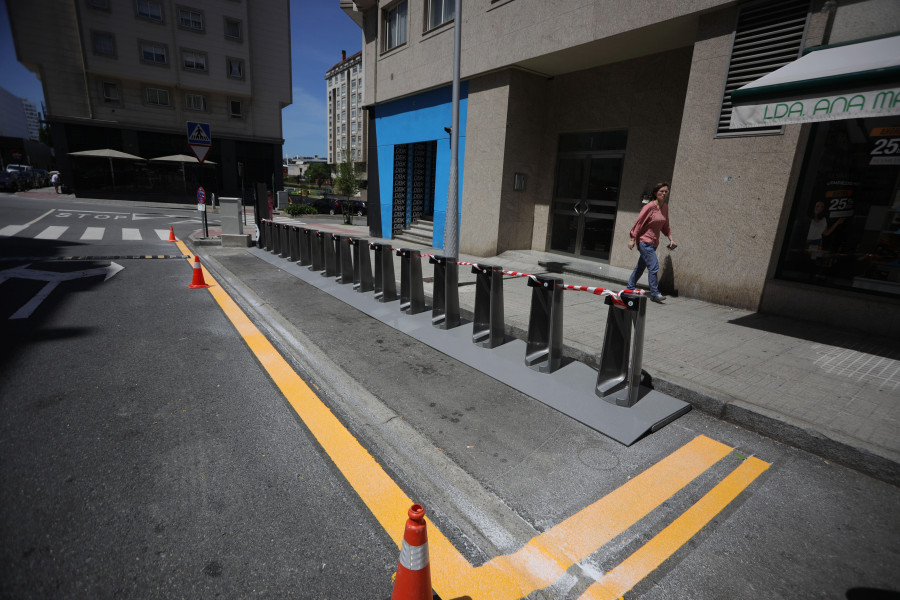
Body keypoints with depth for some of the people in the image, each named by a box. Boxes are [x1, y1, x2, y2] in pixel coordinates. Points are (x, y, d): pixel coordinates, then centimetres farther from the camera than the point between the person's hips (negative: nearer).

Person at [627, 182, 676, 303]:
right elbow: (638, 223, -12)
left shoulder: (665, 207, 10)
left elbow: (665, 226, 19)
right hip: (644, 241, -8)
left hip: (654, 242, 8)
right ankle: (655, 294, -7)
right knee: (654, 266, -12)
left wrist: (670, 238, 12)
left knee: (641, 266, 13)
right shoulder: (650, 207, -12)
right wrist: (632, 239, -13)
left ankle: (630, 288, 24)